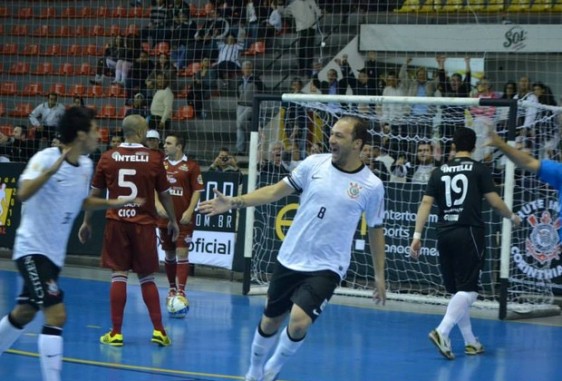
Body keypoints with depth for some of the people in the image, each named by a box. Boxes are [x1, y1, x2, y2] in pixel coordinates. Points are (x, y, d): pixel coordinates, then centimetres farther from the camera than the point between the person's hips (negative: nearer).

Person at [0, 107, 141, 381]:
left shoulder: (86, 165, 4)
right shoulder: (46, 158, -19)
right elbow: (23, 194, -34)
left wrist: (113, 203, 14)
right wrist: (51, 170, -43)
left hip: (55, 253, 8)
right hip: (32, 248, -8)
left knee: (24, 313, 20)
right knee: (56, 315, -18)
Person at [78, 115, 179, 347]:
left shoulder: (108, 158, -1)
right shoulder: (153, 160, -4)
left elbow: (95, 193, 4)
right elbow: (165, 194, 5)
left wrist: (86, 222, 15)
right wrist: (172, 221, 19)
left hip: (116, 223, 0)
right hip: (144, 224, 0)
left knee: (118, 276, 3)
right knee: (147, 278, 10)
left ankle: (116, 333, 3)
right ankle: (158, 330, 9)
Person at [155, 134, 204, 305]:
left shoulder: (191, 166, -5)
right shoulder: (161, 165, 6)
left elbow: (197, 190, -5)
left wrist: (189, 211, -15)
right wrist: (157, 204, -9)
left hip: (183, 219, -4)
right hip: (165, 218, 4)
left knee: (182, 253, -10)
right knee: (169, 254, 12)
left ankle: (181, 291, -12)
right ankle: (172, 288, 26)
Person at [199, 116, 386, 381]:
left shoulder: (371, 186, -8)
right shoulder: (314, 164, -3)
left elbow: (375, 231, 4)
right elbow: (277, 191, 4)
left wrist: (379, 275, 6)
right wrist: (234, 202, -5)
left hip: (326, 268, -3)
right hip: (290, 259, 3)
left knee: (299, 322, -20)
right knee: (270, 321, 13)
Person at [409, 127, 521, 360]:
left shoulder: (439, 172, 11)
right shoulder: (479, 169, 1)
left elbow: (426, 203, 4)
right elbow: (495, 201, -1)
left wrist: (417, 235, 3)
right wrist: (512, 217, 17)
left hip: (445, 234, 5)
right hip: (469, 233, -5)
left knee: (457, 291, 13)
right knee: (468, 291, -6)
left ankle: (470, 342, 19)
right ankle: (442, 332, -25)